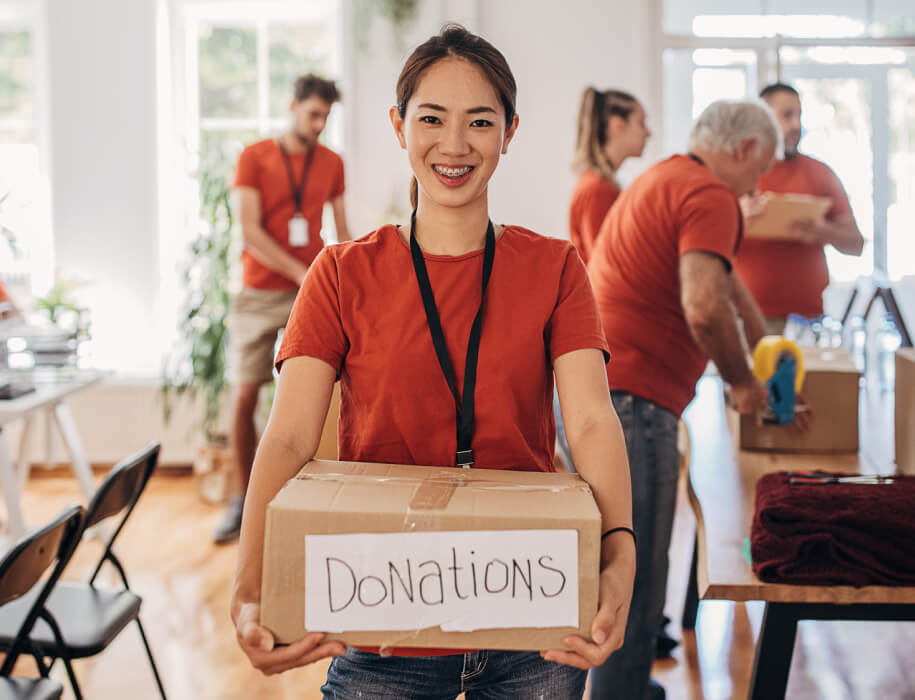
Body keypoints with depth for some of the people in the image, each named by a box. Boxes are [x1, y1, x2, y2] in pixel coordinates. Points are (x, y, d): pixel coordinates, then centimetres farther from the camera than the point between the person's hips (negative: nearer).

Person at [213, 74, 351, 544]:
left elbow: (343, 232, 14)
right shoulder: (254, 158, 2)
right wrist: (302, 274, -15)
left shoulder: (332, 164, 10)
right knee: (245, 396, -1)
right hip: (260, 293, -1)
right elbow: (250, 231, -7)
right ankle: (244, 500, 12)